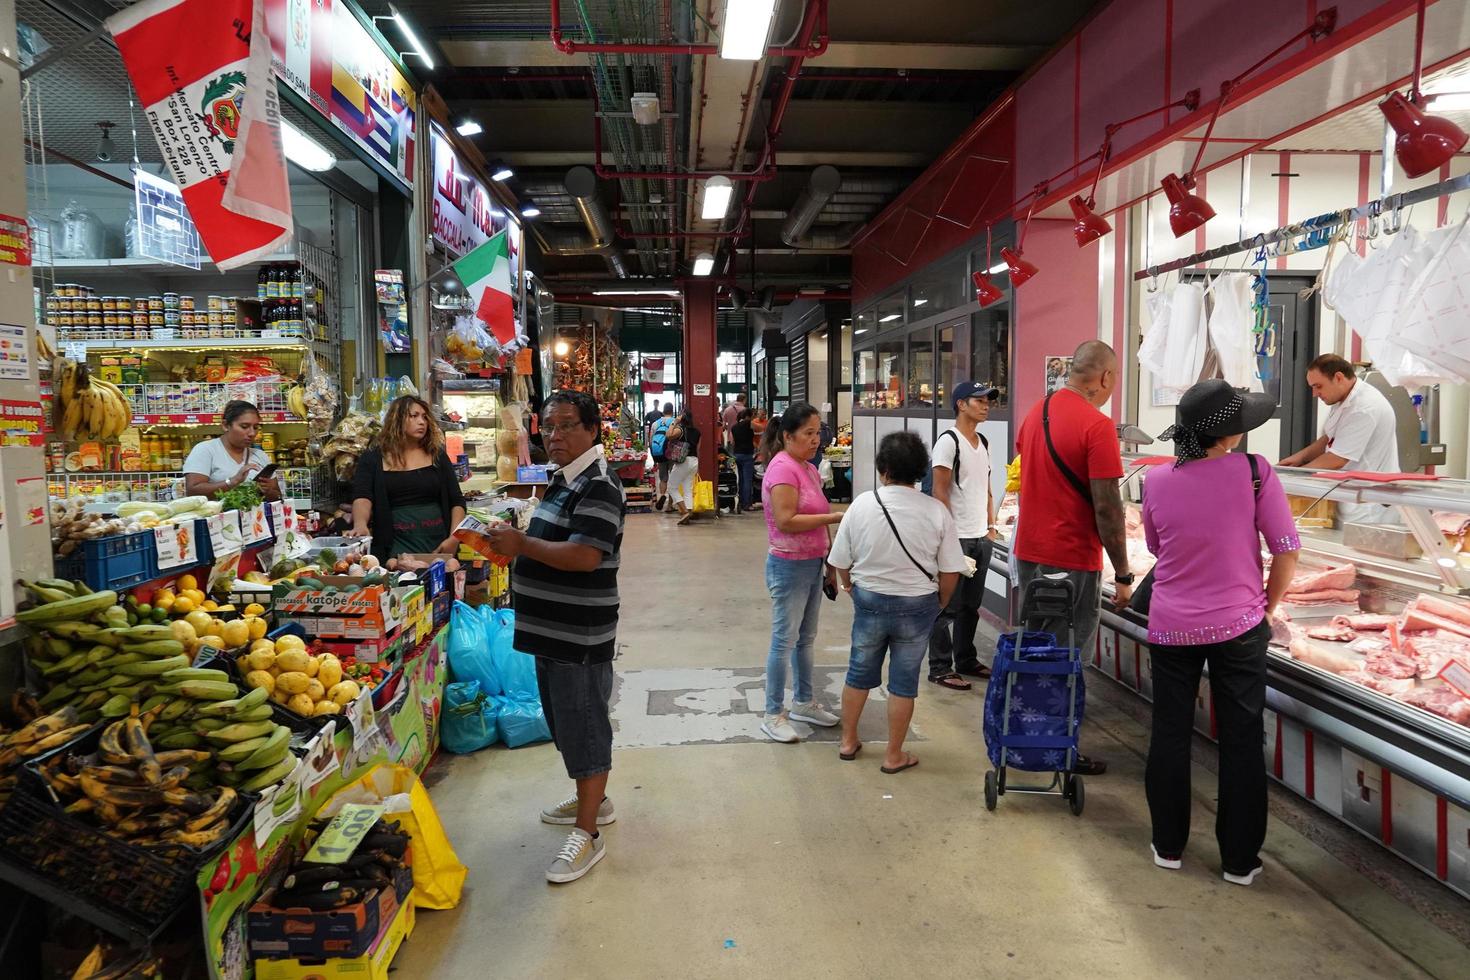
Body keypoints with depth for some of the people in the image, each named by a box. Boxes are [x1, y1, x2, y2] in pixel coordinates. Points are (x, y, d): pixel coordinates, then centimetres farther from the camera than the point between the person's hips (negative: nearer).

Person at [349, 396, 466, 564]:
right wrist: (360, 523, -31)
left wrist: (454, 538, -8)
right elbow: (361, 498, -9)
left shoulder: (438, 456, 9)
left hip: (438, 544, 2)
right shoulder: (372, 459, 5)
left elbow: (457, 502, 7)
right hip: (395, 546, -2)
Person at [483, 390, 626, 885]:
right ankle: (592, 800, 39)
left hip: (580, 634, -10)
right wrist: (514, 543, 6)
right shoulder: (562, 480, 14)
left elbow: (583, 556, -30)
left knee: (583, 727, 0)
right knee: (566, 722, 21)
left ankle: (587, 832, 12)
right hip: (551, 627, 10)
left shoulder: (599, 486, -18)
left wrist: (522, 543, -23)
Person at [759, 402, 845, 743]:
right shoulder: (782, 468, -17)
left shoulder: (809, 469, 12)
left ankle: (802, 702, 32)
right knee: (785, 641, -2)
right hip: (789, 566, -9)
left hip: (813, 564, 9)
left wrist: (829, 563, 18)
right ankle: (773, 715, 9)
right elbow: (786, 520, -25)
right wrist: (835, 517, -23)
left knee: (806, 638, 18)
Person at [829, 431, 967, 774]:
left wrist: (850, 585, 18)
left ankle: (848, 741, 34)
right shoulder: (936, 511, -13)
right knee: (904, 680, 11)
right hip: (917, 605, -1)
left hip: (869, 601, 1)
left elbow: (841, 562, -3)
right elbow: (950, 572, -9)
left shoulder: (862, 504, -11)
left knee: (859, 671, 19)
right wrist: (939, 603, 10)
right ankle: (894, 755, 22)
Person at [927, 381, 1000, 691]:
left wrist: (991, 525, 14)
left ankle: (966, 660, 27)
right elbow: (940, 492, -14)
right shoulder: (948, 441, -11)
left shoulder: (983, 443, 14)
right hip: (956, 538, -8)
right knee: (948, 607, -1)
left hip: (981, 537, 8)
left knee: (971, 605, 16)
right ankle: (940, 669, 7)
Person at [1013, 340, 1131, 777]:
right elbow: (1107, 508, -18)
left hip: (1029, 552, 8)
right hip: (1072, 561, -7)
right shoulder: (1097, 426, -17)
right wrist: (1123, 575, -11)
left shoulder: (1037, 412, 7)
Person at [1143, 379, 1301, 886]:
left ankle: (1168, 846, 26)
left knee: (1170, 734, 14)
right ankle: (1240, 859, 22)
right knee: (1241, 740, 11)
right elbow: (1286, 554, -9)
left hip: (1171, 627, 2)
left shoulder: (1157, 480, -5)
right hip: (1238, 625, -2)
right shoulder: (1254, 472, -13)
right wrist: (1267, 607, 6)